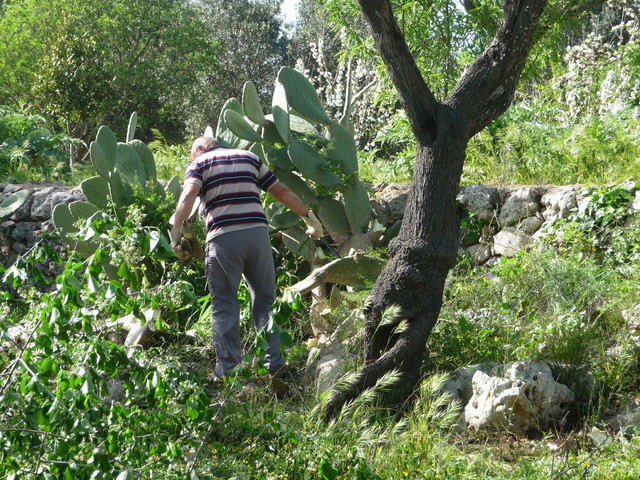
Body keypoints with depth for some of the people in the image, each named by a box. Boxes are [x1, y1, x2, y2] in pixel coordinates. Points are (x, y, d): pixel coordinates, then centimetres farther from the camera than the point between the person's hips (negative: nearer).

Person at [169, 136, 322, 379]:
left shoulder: (199, 163, 12)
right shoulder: (249, 157, 22)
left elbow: (189, 195, -8)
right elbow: (282, 192, 20)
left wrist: (176, 232, -13)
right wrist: (309, 216, 26)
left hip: (223, 237, -3)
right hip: (257, 231, 3)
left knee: (224, 306, 4)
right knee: (265, 300, 13)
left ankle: (228, 369, 4)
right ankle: (273, 362, 12)